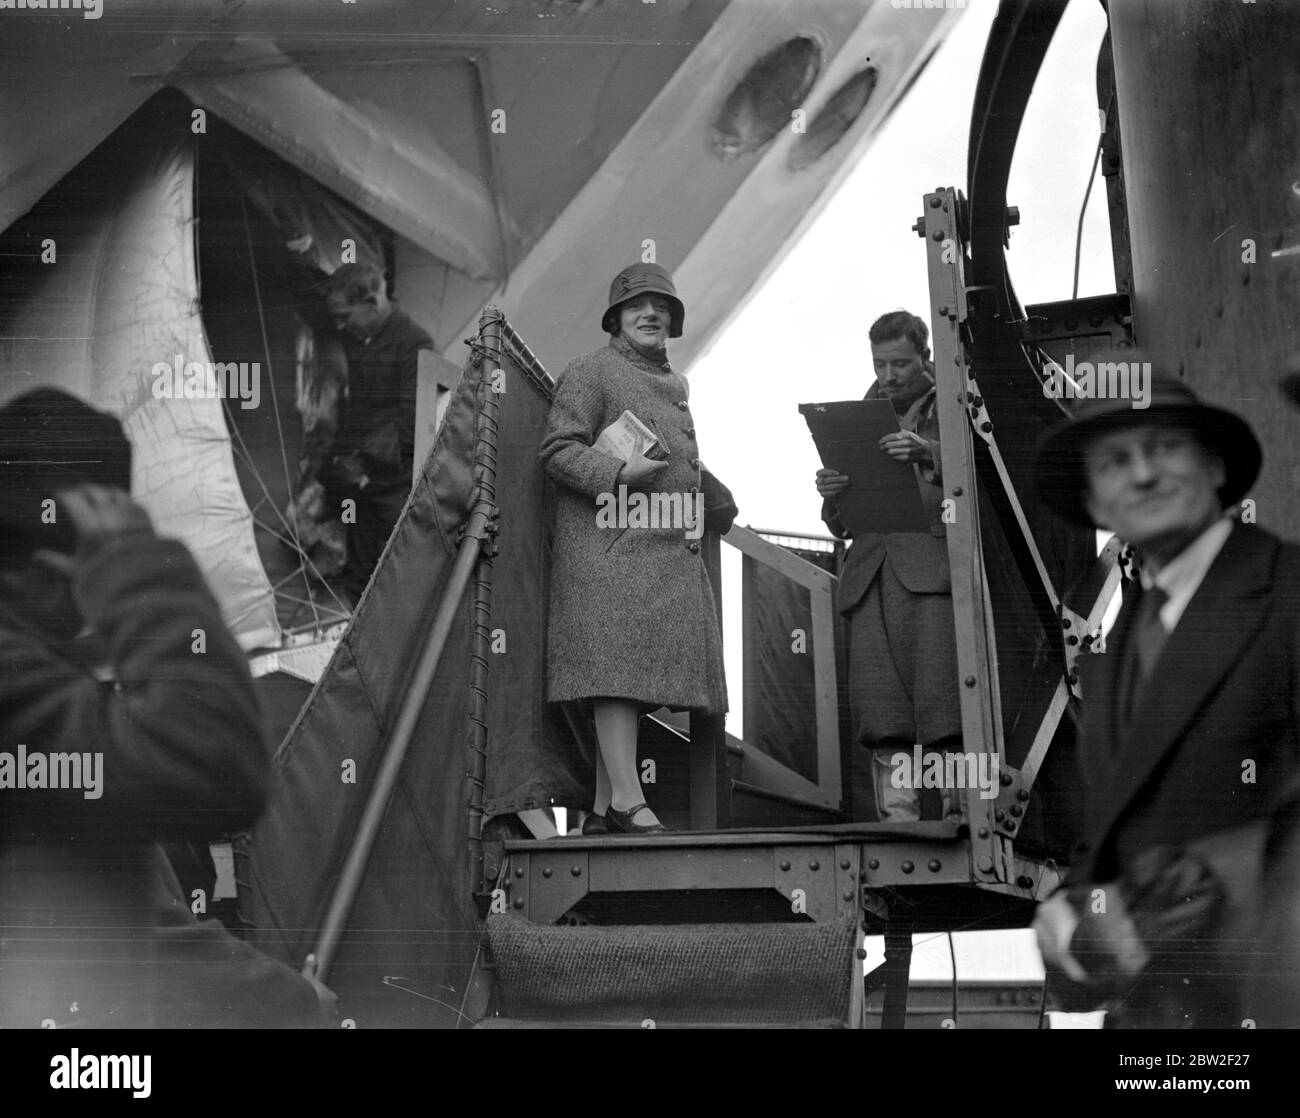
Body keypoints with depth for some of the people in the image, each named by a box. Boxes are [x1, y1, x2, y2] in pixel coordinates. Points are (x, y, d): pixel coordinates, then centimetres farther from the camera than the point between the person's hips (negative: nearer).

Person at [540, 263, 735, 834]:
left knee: (633, 679, 6)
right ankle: (627, 800, -19)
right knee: (617, 660, -15)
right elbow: (558, 450, -10)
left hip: (666, 549, 8)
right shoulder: (591, 371, -1)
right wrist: (620, 473, -22)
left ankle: (602, 810, 9)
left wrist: (716, 499, 31)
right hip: (609, 542, -8)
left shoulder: (672, 385, 25)